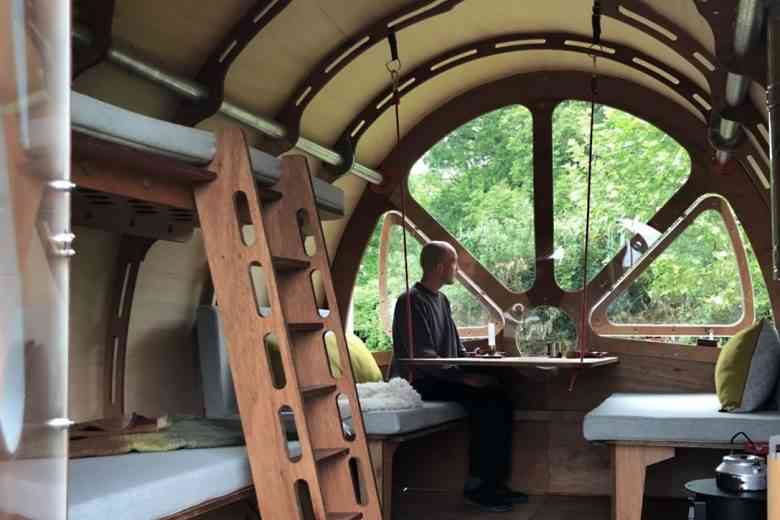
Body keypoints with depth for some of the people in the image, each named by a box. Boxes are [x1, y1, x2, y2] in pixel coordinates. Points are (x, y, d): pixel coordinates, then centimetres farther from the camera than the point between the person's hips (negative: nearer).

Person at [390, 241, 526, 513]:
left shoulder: (441, 301, 17)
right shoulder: (411, 301, -11)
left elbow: (457, 350, 21)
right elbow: (422, 357, -20)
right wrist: (465, 377, -25)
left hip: (442, 377, 8)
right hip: (418, 383, -8)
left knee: (499, 398, -11)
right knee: (484, 401, -25)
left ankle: (495, 482, -8)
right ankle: (477, 485, -16)